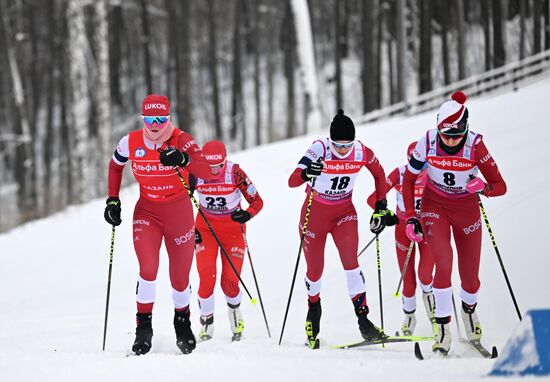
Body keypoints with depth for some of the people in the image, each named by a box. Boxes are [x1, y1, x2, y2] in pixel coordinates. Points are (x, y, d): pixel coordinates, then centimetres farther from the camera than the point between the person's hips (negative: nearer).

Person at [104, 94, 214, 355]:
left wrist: (183, 159, -47)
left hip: (179, 212, -1)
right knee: (148, 268, -20)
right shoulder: (130, 143, -9)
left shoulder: (181, 140, -17)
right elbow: (115, 166, 12)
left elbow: (207, 172, -30)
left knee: (180, 276, 6)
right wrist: (112, 200, 4)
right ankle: (143, 328, -6)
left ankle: (182, 321, 35)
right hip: (147, 211, 1)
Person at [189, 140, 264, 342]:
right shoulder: (195, 174, -16)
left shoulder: (235, 173, -20)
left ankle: (234, 310, 26)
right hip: (205, 228, 1)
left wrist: (247, 215, -34)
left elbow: (257, 201, -13)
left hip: (233, 228, -1)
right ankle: (206, 323, 4)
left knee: (230, 281, -6)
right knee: (207, 279, -14)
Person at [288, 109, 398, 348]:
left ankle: (363, 321, -17)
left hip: (344, 213, 1)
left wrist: (381, 208, 3)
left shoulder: (362, 153, -16)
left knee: (350, 262, -18)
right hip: (315, 213, -1)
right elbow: (292, 181, -34)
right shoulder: (319, 150, -25)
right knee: (315, 271, 7)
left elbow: (379, 175, 5)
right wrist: (306, 174, -56)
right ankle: (313, 311, 37)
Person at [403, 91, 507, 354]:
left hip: (467, 209, 0)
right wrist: (410, 218, -10)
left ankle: (469, 309, 40)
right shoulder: (427, 143, -22)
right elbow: (408, 179, -7)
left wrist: (483, 188, -41)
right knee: (444, 263, -22)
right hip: (434, 206, 0)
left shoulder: (475, 147, -24)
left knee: (470, 275, 4)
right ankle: (443, 330, -14)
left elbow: (500, 186, -19)